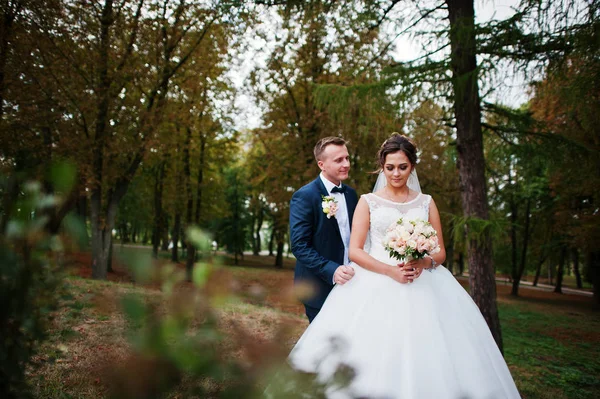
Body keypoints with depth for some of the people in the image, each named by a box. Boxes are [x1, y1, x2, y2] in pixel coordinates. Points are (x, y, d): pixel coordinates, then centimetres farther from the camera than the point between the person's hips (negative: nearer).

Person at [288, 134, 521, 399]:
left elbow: (440, 252, 10)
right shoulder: (368, 202, 5)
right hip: (376, 288, -2)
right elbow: (355, 251, -3)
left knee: (426, 357, -4)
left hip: (422, 288, 2)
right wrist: (390, 271, -17)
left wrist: (424, 263, -12)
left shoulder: (426, 202, 12)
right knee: (374, 362, -7)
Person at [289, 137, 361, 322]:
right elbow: (299, 246, -19)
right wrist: (331, 271, -28)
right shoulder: (304, 197, -15)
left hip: (349, 283, 6)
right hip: (320, 287, -6)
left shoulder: (351, 194, 7)